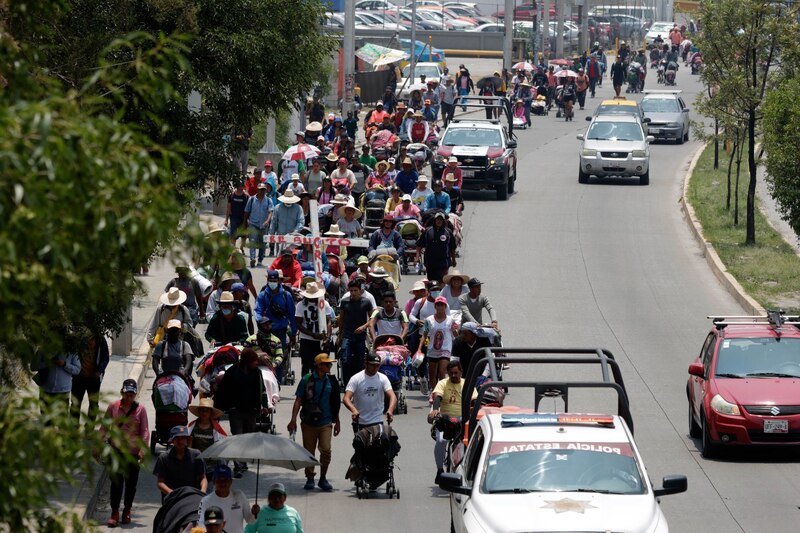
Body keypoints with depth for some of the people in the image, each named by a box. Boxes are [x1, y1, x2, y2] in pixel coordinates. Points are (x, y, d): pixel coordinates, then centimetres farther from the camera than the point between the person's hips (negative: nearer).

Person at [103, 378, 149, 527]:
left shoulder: (140, 409, 1)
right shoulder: (113, 407, 3)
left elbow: (145, 431, -1)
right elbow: (105, 427, 9)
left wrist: (143, 449, -12)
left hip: (133, 452, 0)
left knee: (131, 482, 7)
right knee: (116, 481, -6)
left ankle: (127, 511, 23)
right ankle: (114, 513, -2)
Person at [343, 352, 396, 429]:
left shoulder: (383, 379, -3)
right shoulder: (356, 379, -8)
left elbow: (392, 396, -13)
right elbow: (346, 398, -17)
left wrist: (390, 410, -36)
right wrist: (354, 410, -39)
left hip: (377, 421, 0)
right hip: (359, 422, 0)